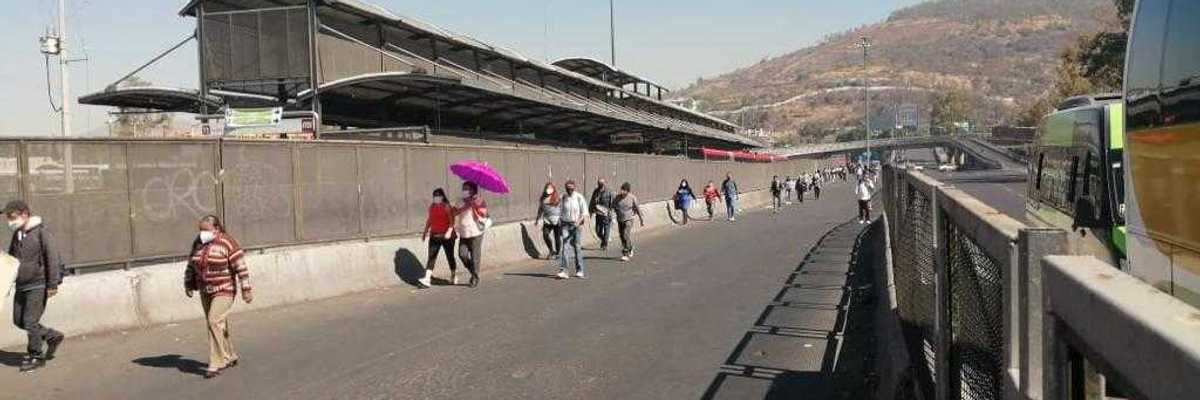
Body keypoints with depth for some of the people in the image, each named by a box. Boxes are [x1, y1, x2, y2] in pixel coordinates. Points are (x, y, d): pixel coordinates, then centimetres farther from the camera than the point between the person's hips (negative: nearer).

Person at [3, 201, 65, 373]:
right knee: (19, 320, 10)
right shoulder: (17, 234, 9)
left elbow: (53, 258, -15)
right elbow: (10, 258, 22)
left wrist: (53, 284, -16)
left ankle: (35, 356, 9)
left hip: (38, 285, -8)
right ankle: (52, 336, 26)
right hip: (21, 285, 8)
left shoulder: (41, 232, -13)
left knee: (30, 321, -6)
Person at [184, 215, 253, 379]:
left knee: (214, 322, -16)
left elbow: (241, 267, -15)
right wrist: (188, 284, 12)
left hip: (224, 291, -7)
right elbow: (191, 265, 16)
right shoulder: (198, 243, 5)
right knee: (218, 324, 12)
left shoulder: (227, 243, -14)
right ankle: (230, 357, 27)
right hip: (206, 292, 7)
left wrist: (246, 289, -16)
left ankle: (216, 364, -11)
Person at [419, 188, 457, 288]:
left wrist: (449, 231, -25)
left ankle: (454, 277, 25)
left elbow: (452, 220, -13)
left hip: (446, 236, -5)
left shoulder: (447, 206, -8)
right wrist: (425, 231, 15)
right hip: (434, 236, 5)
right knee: (431, 257, -5)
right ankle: (427, 279, -12)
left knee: (450, 256, 8)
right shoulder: (432, 206, 10)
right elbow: (429, 219, 18)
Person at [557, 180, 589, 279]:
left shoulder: (579, 198, -7)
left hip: (576, 225, -2)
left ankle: (579, 271, 17)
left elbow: (584, 213, -8)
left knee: (577, 247, 4)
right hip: (566, 224, 2)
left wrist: (579, 221, -24)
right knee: (565, 247, -9)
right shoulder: (564, 198, 5)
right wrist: (561, 224, 17)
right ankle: (563, 271, -15)